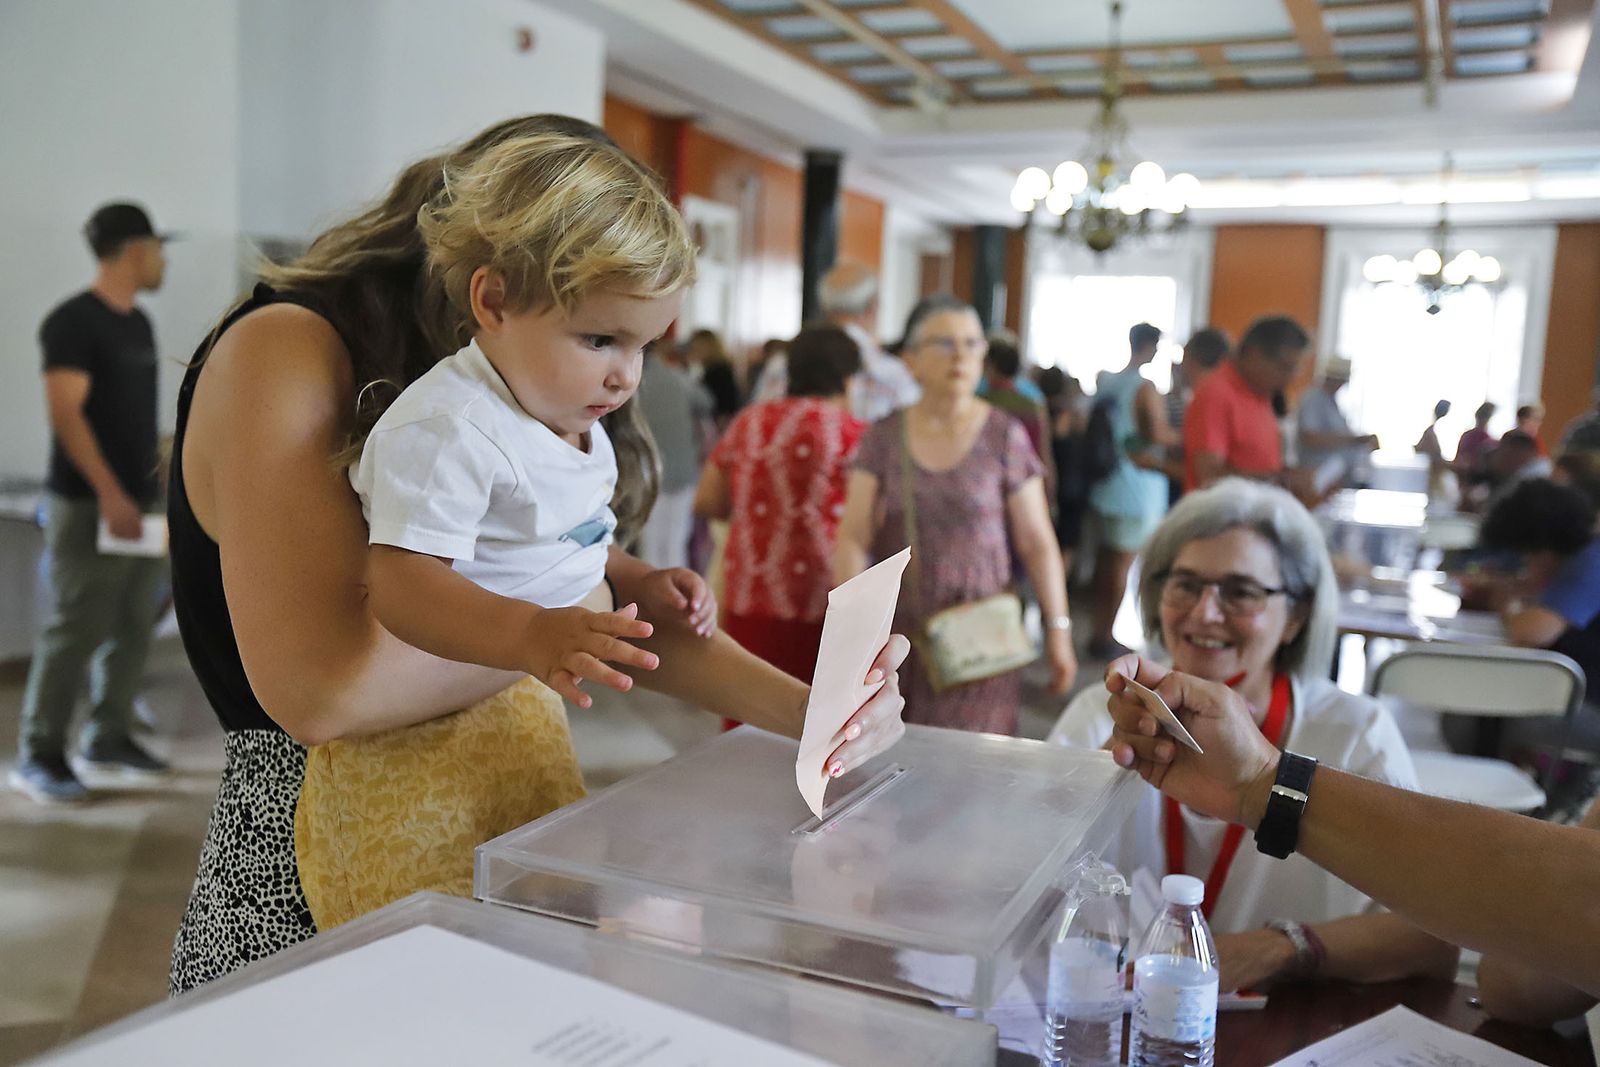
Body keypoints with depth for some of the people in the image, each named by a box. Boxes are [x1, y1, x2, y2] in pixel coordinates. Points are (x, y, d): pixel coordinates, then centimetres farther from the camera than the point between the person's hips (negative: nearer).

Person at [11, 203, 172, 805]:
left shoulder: (138, 323, 15)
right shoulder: (73, 322, -9)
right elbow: (65, 412, -16)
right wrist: (108, 493, -22)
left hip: (138, 502, 8)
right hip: (89, 506, -8)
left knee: (132, 628, 10)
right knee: (75, 630, -6)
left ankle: (108, 739, 20)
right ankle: (38, 755, 3)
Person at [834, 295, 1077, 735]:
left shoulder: (1004, 436, 0)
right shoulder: (882, 438, 4)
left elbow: (1037, 543, 1)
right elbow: (854, 538, -1)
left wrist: (1058, 630, -3)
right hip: (896, 629, 2)